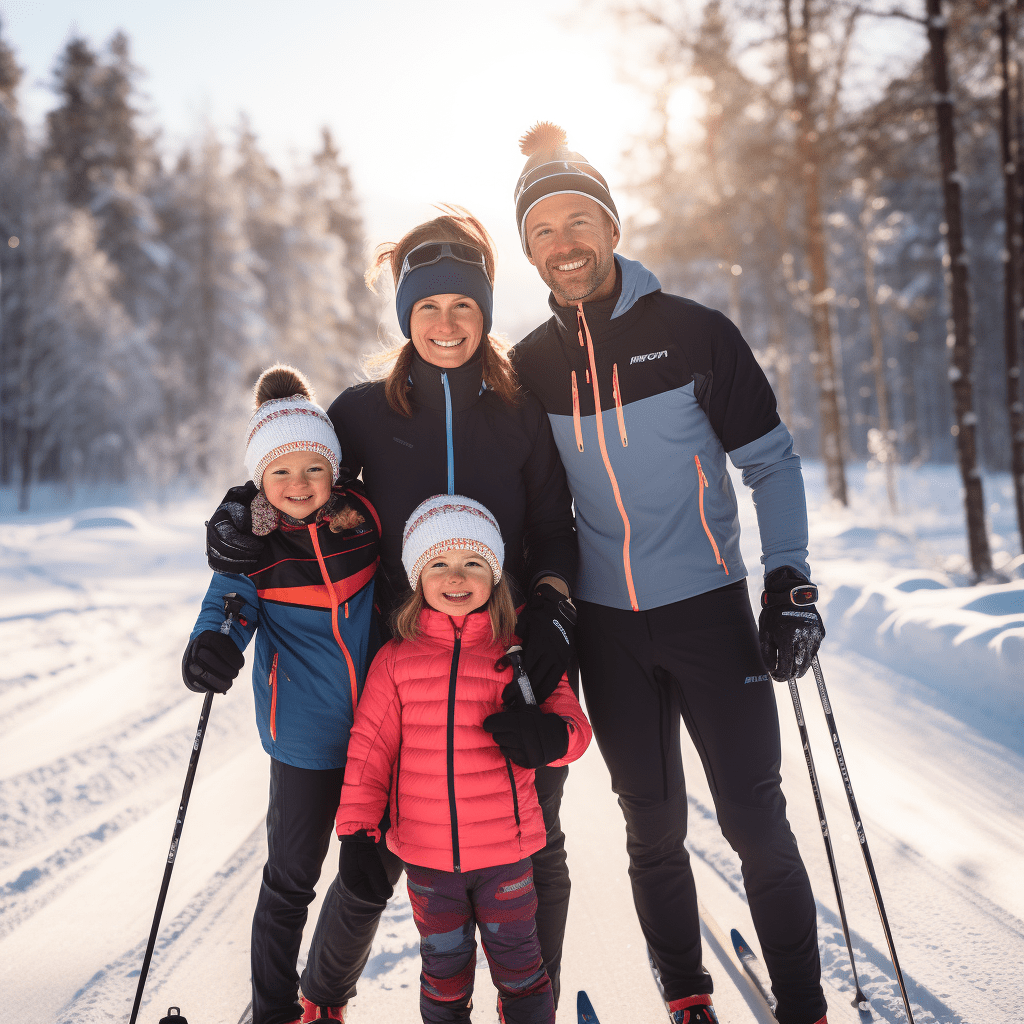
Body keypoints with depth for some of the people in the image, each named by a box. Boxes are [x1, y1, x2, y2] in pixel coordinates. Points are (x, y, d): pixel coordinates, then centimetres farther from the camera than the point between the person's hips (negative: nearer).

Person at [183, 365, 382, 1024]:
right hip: (308, 731, -3)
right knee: (291, 878, 6)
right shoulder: (255, 541, -8)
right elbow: (230, 601, -18)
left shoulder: (364, 517, -3)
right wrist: (214, 645, -40)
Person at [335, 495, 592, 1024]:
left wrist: (551, 734, -29)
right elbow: (370, 747, 0)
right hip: (426, 855, 1)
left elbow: (571, 718, -5)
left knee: (518, 962, 17)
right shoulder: (395, 659, -3)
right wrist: (357, 832, -4)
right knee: (444, 967, 18)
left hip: (506, 850, 0)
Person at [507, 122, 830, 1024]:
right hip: (607, 628, 3)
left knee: (756, 822, 1)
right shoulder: (530, 366, 4)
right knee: (654, 829, 11)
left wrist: (792, 584, -12)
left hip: (709, 610, -3)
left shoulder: (695, 333, -5)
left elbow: (773, 463, -3)